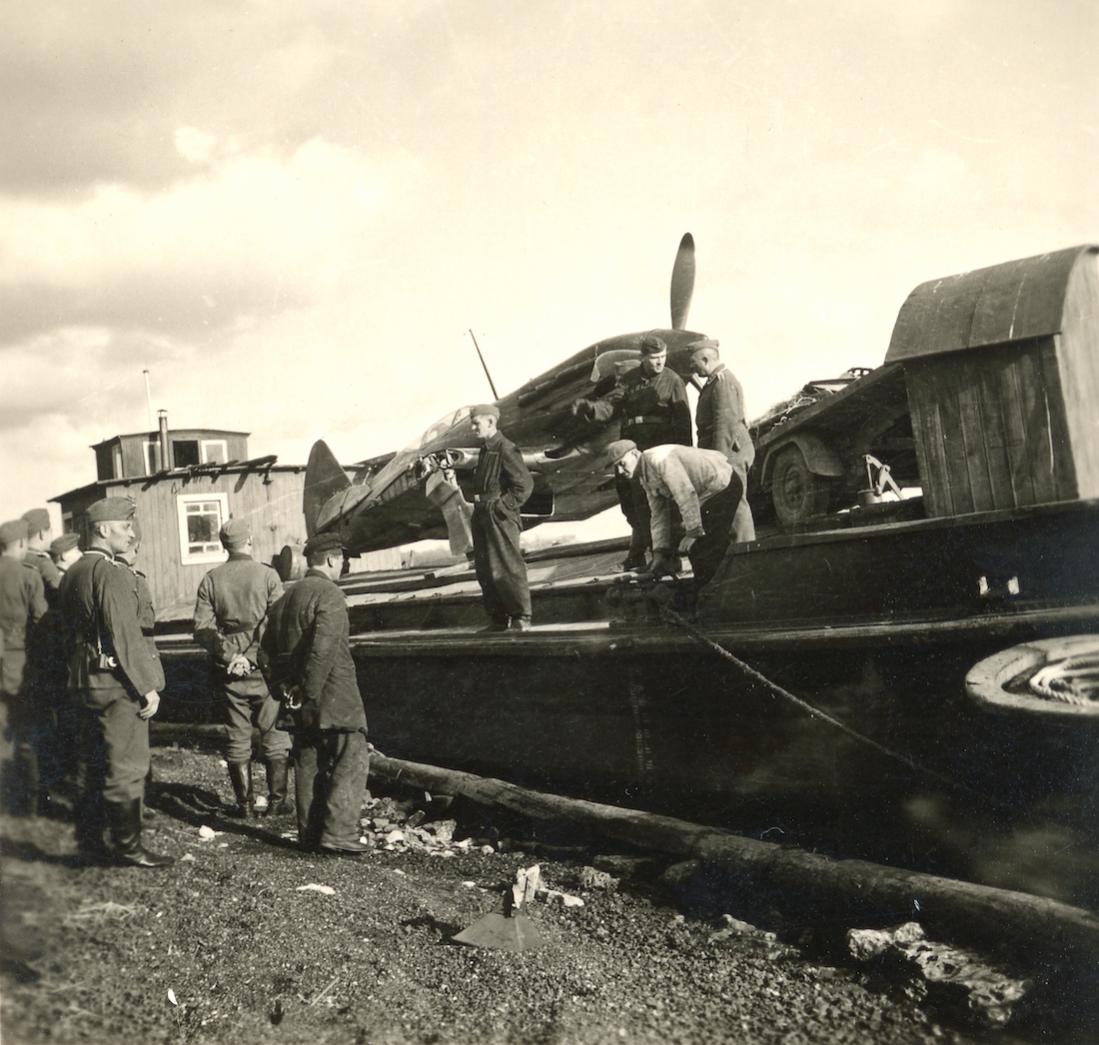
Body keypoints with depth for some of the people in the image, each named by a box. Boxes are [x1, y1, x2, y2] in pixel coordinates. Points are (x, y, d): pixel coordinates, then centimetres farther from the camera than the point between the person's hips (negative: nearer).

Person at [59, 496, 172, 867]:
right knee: (127, 767, -2)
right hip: (116, 684, -9)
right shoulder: (111, 573, -17)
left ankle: (89, 840, 24)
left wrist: (78, 676, 21)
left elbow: (69, 631, 16)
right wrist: (147, 686, -16)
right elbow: (125, 635, -20)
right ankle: (128, 847, 4)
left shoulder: (72, 573, 12)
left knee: (92, 764, 16)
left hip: (83, 681, 9)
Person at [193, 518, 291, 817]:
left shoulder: (211, 579, 2)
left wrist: (230, 656, -9)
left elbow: (202, 627, -5)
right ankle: (277, 801, 11)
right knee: (274, 734, 8)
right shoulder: (267, 576, -6)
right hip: (263, 668, -2)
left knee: (237, 736, 10)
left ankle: (245, 802, 14)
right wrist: (253, 656, -12)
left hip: (227, 670, 2)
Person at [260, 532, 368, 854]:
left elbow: (267, 647, 17)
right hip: (333, 695, -8)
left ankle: (309, 834, 18)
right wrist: (309, 691, -18)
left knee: (309, 762, 14)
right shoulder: (330, 594, -13)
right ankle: (338, 832, -9)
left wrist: (283, 687, 15)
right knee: (352, 759, -3)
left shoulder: (287, 597, 14)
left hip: (300, 699, 8)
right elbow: (324, 648, -25)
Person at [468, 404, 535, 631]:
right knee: (484, 570, 9)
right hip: (482, 517, 9)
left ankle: (521, 618, 4)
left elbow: (525, 484, -16)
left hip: (500, 518, -9)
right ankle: (497, 619, 16)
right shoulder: (485, 449, 16)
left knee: (507, 569, -5)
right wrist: (478, 506, 11)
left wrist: (502, 506, -16)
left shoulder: (505, 449, -12)